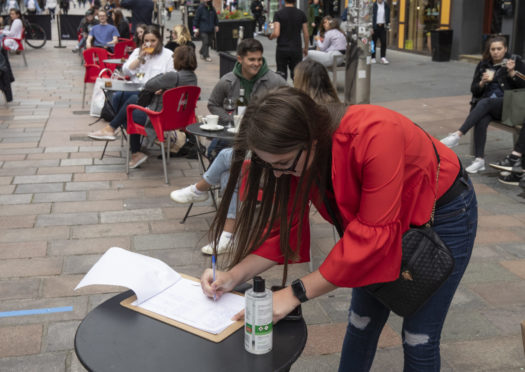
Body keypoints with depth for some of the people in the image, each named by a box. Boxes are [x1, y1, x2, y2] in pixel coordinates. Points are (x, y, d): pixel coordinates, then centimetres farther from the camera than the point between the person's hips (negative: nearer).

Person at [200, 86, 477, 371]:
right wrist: (235, 275, -24)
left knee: (419, 337, 0)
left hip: (443, 213, -5)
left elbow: (372, 234, -38)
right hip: (384, 217, 5)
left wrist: (296, 293, -36)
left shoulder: (376, 135, -40)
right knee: (362, 320, 9)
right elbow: (284, 226, -11)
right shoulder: (298, 154, -19)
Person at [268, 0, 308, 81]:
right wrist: (306, 48, 15)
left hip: (282, 49, -1)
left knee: (281, 75, 6)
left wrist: (270, 37, 7)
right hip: (296, 50, 1)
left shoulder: (278, 14, -6)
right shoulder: (301, 14, 1)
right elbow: (306, 34, 2)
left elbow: (276, 33, -15)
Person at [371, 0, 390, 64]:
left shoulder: (386, 5, 7)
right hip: (375, 26, -3)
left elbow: (387, 15, 14)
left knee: (384, 42, -7)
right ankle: (373, 58, 11)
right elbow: (371, 16, -6)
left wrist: (387, 24, 6)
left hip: (382, 26, 3)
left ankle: (383, 58, -8)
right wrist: (371, 27, -12)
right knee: (374, 42, 3)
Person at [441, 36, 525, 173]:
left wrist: (512, 72, -15)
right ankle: (479, 160, -36)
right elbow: (474, 90, 13)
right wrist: (482, 83, -9)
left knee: (484, 102, -35)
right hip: (485, 104, 3)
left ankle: (458, 135, -44)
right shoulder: (483, 65, 17)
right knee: (481, 121, -33)